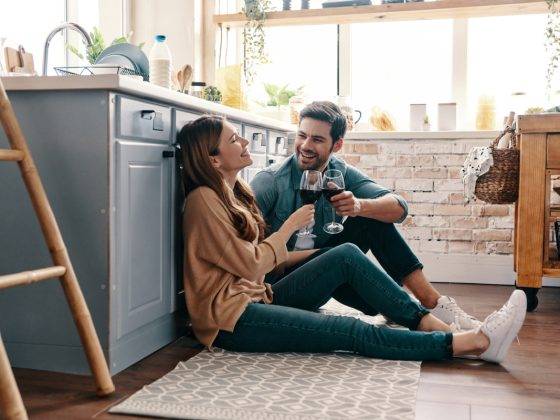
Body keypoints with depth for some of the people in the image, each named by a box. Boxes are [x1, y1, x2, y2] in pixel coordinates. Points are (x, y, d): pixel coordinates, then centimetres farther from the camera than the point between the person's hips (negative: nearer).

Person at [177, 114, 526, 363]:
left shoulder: (236, 191, 13)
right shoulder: (204, 201, -15)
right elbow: (250, 266, -17)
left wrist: (321, 255, 8)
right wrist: (290, 226, -5)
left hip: (258, 299, 9)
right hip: (232, 319, -9)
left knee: (347, 256, -9)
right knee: (353, 332, -21)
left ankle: (429, 323, -13)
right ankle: (476, 341, -20)